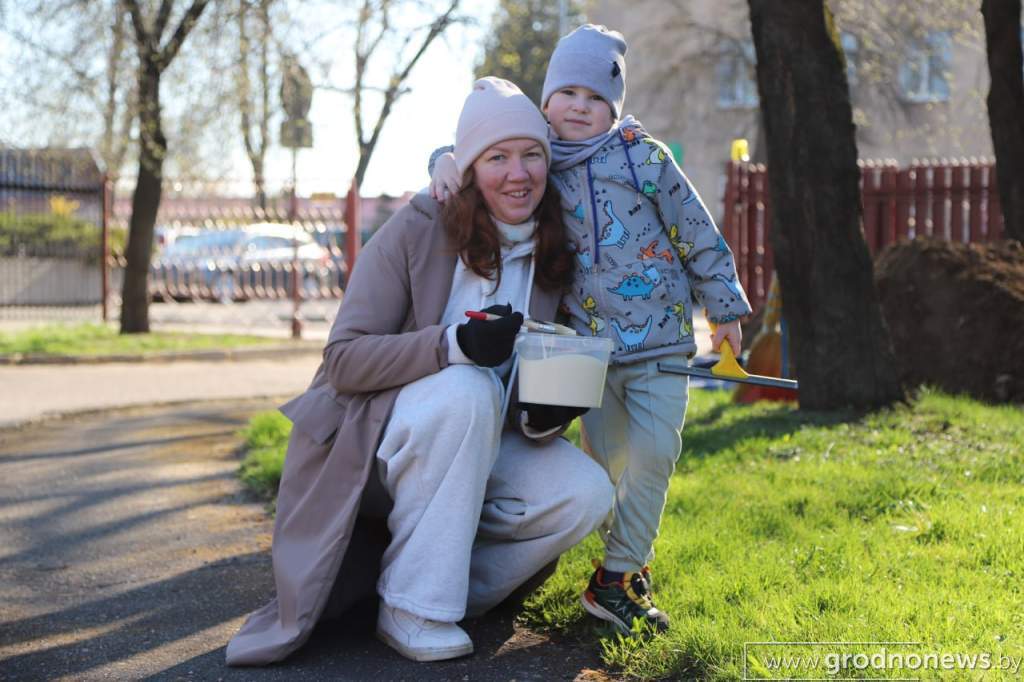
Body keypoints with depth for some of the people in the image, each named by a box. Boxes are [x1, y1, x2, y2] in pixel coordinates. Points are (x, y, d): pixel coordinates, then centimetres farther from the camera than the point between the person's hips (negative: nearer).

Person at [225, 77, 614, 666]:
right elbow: (343, 359, -18)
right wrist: (454, 344, -34)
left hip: (476, 448, 5)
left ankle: (445, 593, -3)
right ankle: (412, 605, -24)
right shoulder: (417, 231, -14)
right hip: (377, 438, -5)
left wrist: (545, 417, -18)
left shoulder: (554, 258, 1)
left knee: (587, 494, -20)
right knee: (466, 390, -36)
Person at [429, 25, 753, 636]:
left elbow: (698, 234, 0)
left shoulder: (643, 156, -5)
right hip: (588, 344, 3)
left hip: (661, 338, -2)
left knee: (653, 453, -9)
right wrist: (448, 161, -9)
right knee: (609, 461, 6)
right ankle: (631, 565, 23)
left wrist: (726, 306, 4)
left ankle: (617, 579, 0)